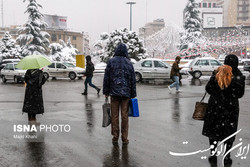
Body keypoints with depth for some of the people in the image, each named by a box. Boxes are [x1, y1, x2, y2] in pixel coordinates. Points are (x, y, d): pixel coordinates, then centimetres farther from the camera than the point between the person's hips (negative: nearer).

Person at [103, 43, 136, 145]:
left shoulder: (111, 62, 0)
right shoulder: (129, 63, 3)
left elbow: (106, 78, 0)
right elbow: (133, 80, 5)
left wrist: (106, 92, 8)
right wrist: (133, 95, 11)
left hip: (114, 92, -1)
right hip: (126, 93, 1)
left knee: (114, 116, 6)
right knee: (125, 116, 4)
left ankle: (115, 138, 10)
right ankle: (124, 139, 9)